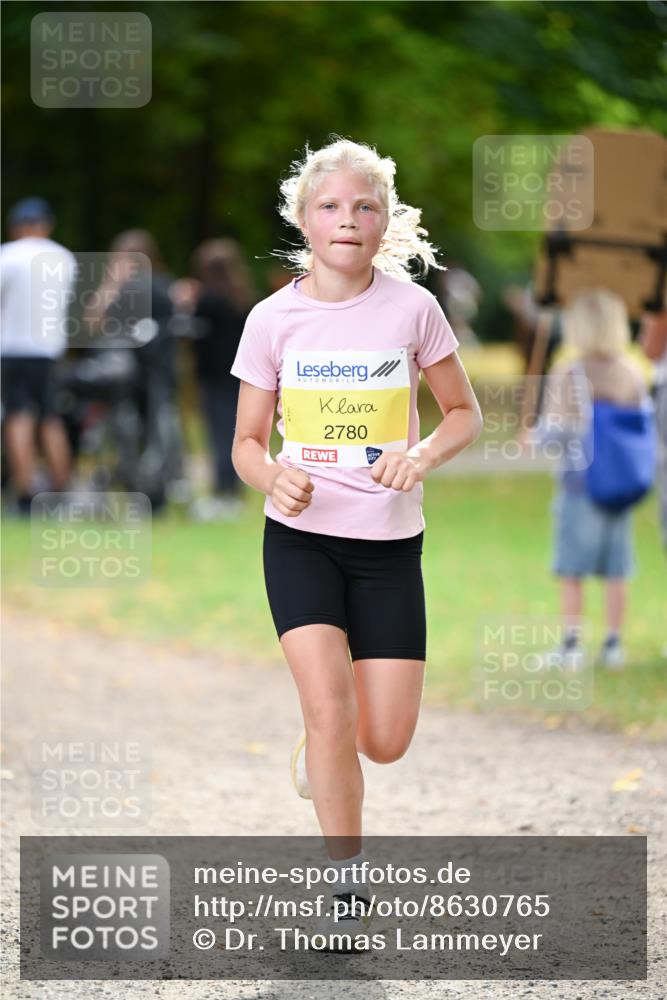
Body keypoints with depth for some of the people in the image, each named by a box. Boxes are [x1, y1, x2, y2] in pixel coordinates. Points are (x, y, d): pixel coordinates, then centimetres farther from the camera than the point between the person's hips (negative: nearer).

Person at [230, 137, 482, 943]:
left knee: (385, 742, -2)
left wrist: (424, 455, -15)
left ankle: (318, 746, 35)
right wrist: (272, 478, -20)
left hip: (389, 542, 1)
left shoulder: (411, 308, -5)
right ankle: (347, 879, 2)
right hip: (301, 536, -1)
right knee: (330, 706, -16)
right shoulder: (274, 318, -4)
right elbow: (247, 440, 3)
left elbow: (465, 412, 6)